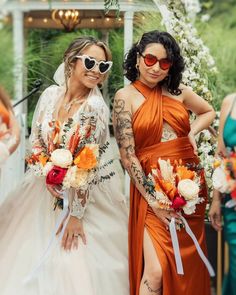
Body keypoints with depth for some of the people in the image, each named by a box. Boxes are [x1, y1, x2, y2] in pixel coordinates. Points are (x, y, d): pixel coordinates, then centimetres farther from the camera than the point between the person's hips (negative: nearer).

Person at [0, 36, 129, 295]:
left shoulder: (95, 106, -19)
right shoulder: (51, 94, -5)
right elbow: (36, 140, 6)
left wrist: (76, 215, -20)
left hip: (84, 192, -4)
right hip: (48, 186, 5)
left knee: (75, 265, -3)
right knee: (30, 258, 10)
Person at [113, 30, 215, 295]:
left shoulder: (178, 91, 7)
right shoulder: (126, 96, -5)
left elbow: (208, 112, 27)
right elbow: (127, 155, -9)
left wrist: (192, 132, 6)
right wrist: (153, 201, -14)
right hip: (153, 189, -4)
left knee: (187, 267, 10)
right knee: (156, 271, -14)